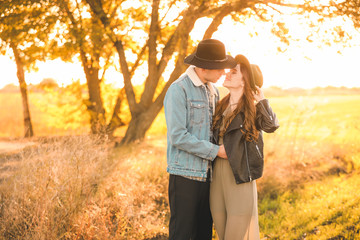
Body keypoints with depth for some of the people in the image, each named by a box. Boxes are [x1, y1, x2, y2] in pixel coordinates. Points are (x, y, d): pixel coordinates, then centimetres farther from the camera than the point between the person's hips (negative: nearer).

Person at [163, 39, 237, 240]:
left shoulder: (212, 90, 13)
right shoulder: (178, 90, -11)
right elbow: (178, 137, -18)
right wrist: (216, 151, -15)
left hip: (207, 173, 7)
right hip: (185, 173, -7)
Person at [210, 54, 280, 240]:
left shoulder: (252, 108, -5)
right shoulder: (221, 107, 13)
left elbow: (271, 126, -25)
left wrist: (261, 100, -21)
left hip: (240, 176, -6)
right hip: (217, 175, 6)